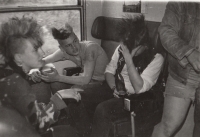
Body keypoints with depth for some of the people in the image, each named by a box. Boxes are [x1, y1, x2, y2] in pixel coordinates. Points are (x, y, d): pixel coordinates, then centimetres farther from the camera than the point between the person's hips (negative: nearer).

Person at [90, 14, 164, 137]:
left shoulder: (156, 58, -16)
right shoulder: (121, 49, -2)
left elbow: (140, 88, -23)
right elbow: (109, 70, 11)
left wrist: (128, 58, -28)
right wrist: (114, 88, -9)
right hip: (117, 94, 5)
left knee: (102, 110, -29)